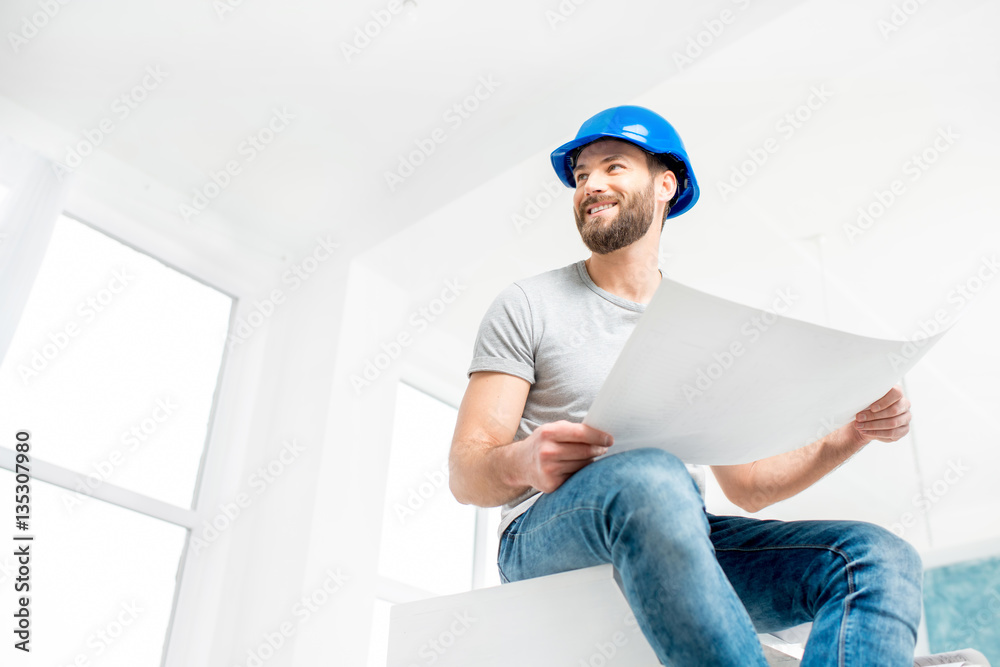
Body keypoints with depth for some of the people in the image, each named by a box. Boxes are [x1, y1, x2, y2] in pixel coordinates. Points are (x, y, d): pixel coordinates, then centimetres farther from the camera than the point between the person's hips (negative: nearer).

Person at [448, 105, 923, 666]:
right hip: (550, 534, -4)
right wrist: (523, 462, -26)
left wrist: (852, 434, 2)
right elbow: (466, 475, -2)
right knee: (649, 478, -39)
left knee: (881, 557, -19)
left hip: (680, 538, 5)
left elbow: (746, 485, 19)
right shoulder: (527, 307, 5)